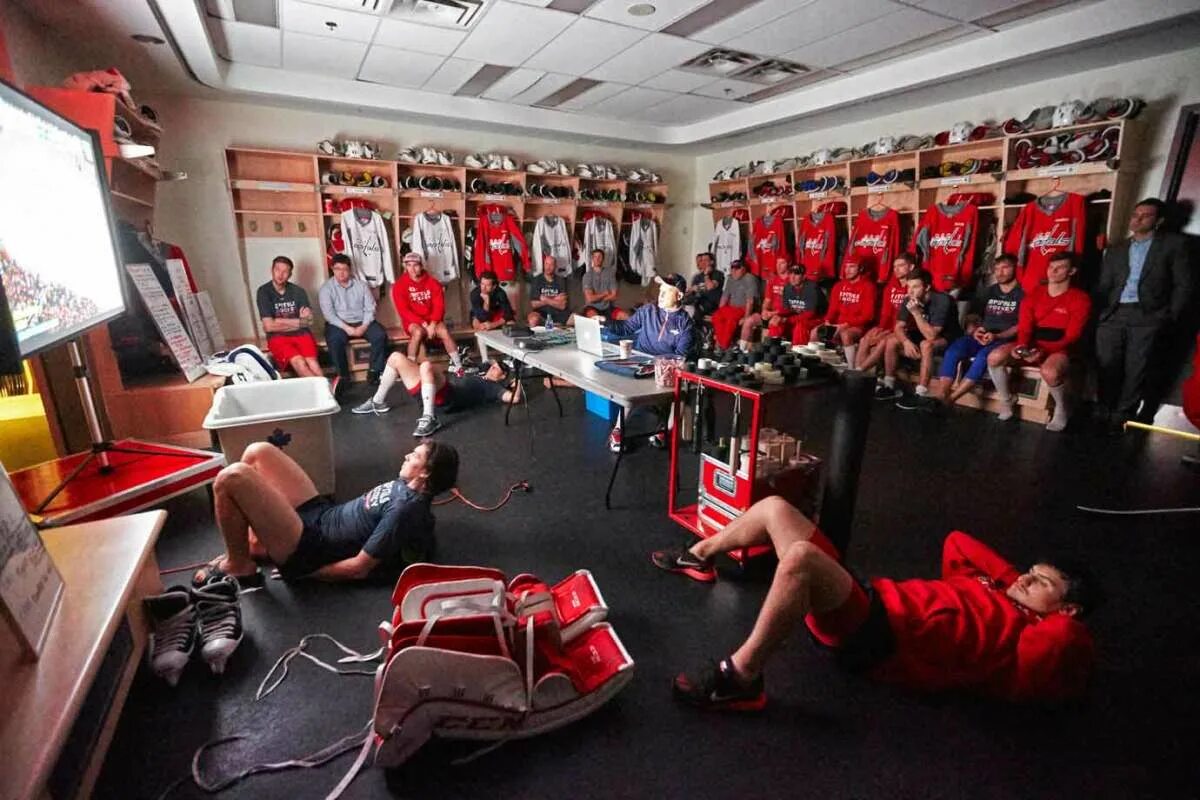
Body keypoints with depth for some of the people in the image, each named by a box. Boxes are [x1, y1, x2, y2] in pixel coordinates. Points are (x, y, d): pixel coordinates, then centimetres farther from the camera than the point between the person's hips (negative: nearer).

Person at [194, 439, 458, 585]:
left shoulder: (406, 509, -26)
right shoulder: (406, 485, 2)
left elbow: (358, 568, -23)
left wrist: (302, 571, -8)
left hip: (307, 546, -9)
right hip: (320, 513, 9)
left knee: (231, 477, -20)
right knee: (258, 452, 8)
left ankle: (239, 568, 2)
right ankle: (250, 543, 18)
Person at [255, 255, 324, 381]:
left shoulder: (298, 291, 8)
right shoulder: (263, 292, 0)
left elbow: (309, 321, 3)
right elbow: (269, 326, -7)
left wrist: (280, 322, -6)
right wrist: (299, 321, -1)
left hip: (301, 334, 2)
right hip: (278, 337, -2)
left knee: (311, 361, -29)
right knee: (298, 362, -32)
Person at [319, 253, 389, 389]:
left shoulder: (361, 285, 8)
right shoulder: (326, 288, 1)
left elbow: (370, 308, 2)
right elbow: (328, 313, -9)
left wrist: (364, 326, -15)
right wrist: (346, 328, -22)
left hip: (362, 322, 2)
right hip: (339, 324, -2)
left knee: (380, 335, -24)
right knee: (335, 340, -33)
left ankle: (374, 372, -15)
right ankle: (343, 376, -19)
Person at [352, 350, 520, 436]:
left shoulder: (493, 387, 11)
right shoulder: (478, 377, 36)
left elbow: (513, 397, -5)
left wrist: (518, 380, 6)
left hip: (447, 396, -9)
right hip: (428, 391, 9)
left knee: (426, 365, -40)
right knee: (396, 358, 10)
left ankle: (429, 419, -37)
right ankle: (378, 402, 19)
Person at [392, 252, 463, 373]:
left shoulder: (433, 282, 0)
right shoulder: (400, 285, -5)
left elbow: (439, 306, -5)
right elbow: (404, 310, -10)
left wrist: (432, 324, -21)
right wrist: (423, 324, -21)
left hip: (431, 320, 2)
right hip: (412, 321, -1)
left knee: (444, 331, -28)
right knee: (418, 332, -35)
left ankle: (458, 366, -23)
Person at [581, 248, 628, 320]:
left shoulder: (610, 273, 5)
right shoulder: (587, 275, -2)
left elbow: (613, 296, -1)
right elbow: (590, 298, -12)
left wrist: (597, 297, -6)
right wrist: (605, 293, -3)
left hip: (608, 307, 3)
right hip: (593, 307, -3)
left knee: (626, 317, -22)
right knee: (593, 316, -38)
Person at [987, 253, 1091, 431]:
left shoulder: (1080, 299, -3)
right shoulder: (1033, 295, 9)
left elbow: (1072, 336, -10)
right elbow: (1024, 327, 2)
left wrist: (1044, 351, -25)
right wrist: (1022, 346, -20)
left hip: (1059, 350, -4)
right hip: (1032, 347, 4)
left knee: (1050, 372, -39)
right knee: (994, 357, -25)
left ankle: (1061, 409, -5)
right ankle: (1006, 404, -6)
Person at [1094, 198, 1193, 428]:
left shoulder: (1172, 243, 10)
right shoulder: (1115, 250, 19)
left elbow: (1184, 284, 6)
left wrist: (1169, 317, -3)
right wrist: (1101, 313, 0)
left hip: (1146, 316, -2)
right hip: (1113, 316, 2)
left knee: (1135, 371, -5)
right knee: (1107, 368, -4)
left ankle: (1122, 418, 1)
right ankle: (1105, 416, 4)